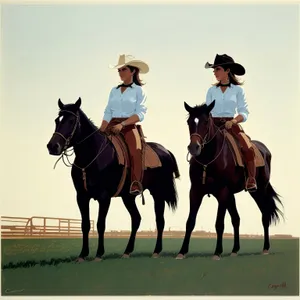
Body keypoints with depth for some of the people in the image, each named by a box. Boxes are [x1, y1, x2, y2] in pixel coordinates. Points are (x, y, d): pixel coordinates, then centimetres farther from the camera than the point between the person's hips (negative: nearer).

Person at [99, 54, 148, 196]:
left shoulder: (139, 90, 6)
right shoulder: (114, 90, 19)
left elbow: (140, 114, -5)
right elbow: (107, 113, 14)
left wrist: (122, 124, -18)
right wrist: (100, 132, 0)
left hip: (129, 126, -5)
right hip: (112, 126, 5)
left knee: (135, 151, -31)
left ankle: (136, 184, -41)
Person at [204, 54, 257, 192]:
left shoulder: (238, 89, 5)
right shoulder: (212, 90, 11)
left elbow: (244, 113, 1)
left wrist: (233, 121, -18)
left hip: (231, 124, -2)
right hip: (213, 124, 2)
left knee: (247, 148, -25)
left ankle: (251, 180, -19)